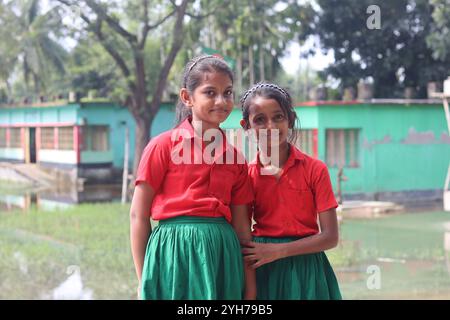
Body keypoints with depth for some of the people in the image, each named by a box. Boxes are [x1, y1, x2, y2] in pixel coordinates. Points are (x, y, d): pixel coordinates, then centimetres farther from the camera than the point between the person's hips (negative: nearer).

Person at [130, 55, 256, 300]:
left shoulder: (234, 156, 9)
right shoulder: (164, 145, -4)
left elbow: (241, 225, 10)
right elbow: (138, 215, -2)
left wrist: (250, 286, 7)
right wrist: (144, 278, -2)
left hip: (221, 256, 4)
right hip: (174, 253, -4)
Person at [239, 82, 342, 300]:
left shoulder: (314, 169, -5)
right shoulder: (247, 174, 0)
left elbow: (330, 237, -8)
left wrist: (277, 251, -14)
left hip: (305, 270, -1)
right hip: (262, 271, 1)